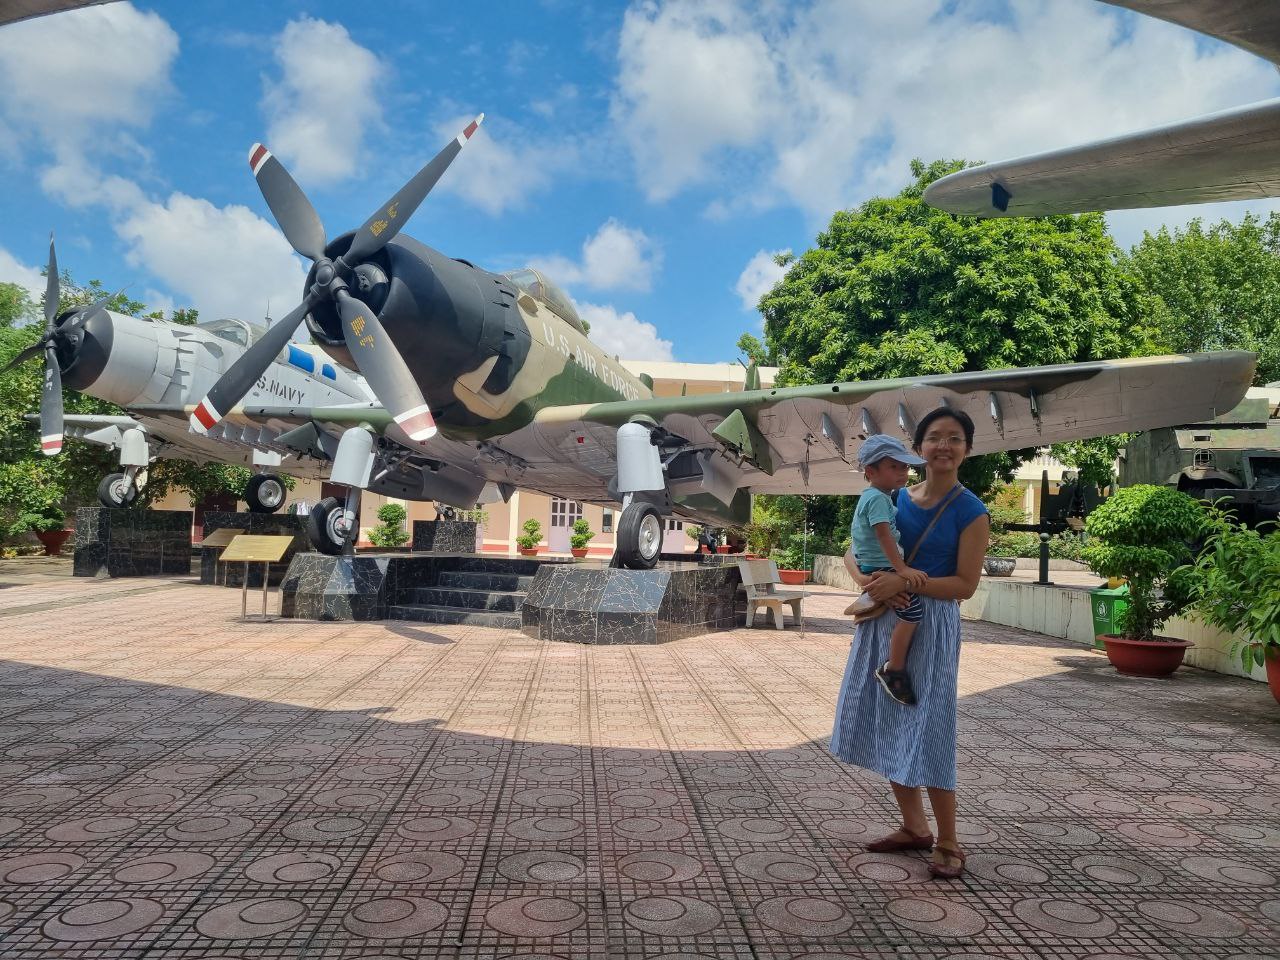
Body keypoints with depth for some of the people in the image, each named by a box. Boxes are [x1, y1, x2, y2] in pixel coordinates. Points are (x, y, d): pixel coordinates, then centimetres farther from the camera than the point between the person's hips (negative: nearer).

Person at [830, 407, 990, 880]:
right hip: (884, 621, 6)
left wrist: (904, 582, -22)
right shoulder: (895, 498, 5)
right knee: (889, 726, 12)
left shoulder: (970, 512, -8)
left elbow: (965, 584, -12)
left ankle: (948, 844, 14)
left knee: (928, 732, -3)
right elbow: (854, 552, 7)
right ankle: (914, 828, 28)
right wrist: (869, 582, -15)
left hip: (931, 626, -5)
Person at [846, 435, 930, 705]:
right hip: (878, 569, -10)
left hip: (878, 567, 10)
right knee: (913, 607, -22)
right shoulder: (877, 498, -17)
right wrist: (902, 569, -30)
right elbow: (884, 534, -26)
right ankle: (893, 669, -16)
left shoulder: (883, 496, 14)